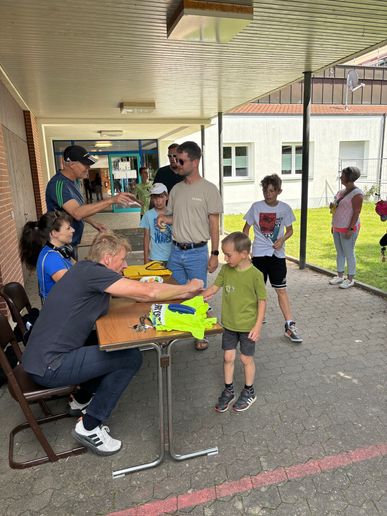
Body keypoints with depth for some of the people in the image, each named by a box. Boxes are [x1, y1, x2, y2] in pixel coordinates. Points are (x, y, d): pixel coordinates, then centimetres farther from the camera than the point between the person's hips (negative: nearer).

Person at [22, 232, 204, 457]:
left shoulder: (88, 272, 9)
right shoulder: (91, 271, -20)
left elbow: (140, 294, 10)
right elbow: (149, 292, -26)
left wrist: (181, 293, 6)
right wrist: (188, 287, -10)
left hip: (43, 356, 10)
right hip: (50, 366, -10)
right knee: (131, 357, -10)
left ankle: (84, 398, 27)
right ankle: (89, 427, 3)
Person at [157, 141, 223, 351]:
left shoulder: (208, 189, -7)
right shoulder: (176, 189, 9)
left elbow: (214, 223, -6)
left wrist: (214, 253, -9)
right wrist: (164, 218, -5)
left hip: (197, 252, -5)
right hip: (176, 250, 5)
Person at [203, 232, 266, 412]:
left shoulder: (255, 275, -19)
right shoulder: (226, 270, -4)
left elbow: (262, 301, -13)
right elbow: (215, 287, 5)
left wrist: (258, 326, -13)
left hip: (247, 326, -4)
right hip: (229, 324, 4)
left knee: (246, 358, 12)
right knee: (228, 357, 14)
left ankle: (249, 392, 34)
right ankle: (228, 390, 34)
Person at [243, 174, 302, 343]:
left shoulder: (285, 208, -1)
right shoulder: (256, 207, -4)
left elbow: (290, 230, 9)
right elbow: (246, 229, 4)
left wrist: (282, 239, -11)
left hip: (277, 254, 1)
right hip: (259, 253, 0)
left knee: (281, 290, 2)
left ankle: (290, 326, 8)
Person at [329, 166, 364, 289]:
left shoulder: (356, 194, -15)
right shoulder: (341, 192, 10)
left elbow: (356, 212, -18)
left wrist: (350, 229, -21)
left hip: (348, 228, -8)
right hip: (338, 228, 8)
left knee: (348, 253, 1)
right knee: (339, 253, 15)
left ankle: (350, 279, 12)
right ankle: (340, 276, 26)